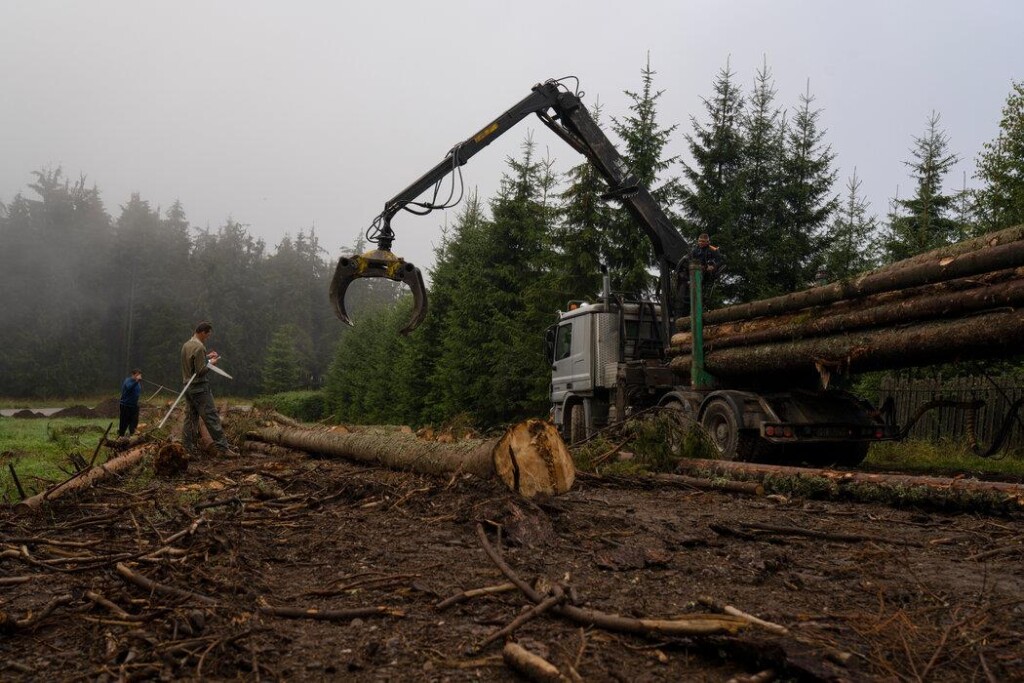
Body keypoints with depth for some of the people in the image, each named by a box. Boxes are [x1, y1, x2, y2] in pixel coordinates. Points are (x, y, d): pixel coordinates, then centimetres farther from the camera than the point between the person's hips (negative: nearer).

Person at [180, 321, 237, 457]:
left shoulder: (186, 345, 9)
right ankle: (223, 447, -7)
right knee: (211, 418, -7)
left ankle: (188, 447, 12)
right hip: (200, 388, -9)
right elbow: (200, 371, -20)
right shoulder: (199, 347, -18)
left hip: (188, 387, 9)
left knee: (190, 418, 11)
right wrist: (211, 363, -5)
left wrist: (207, 357, 15)